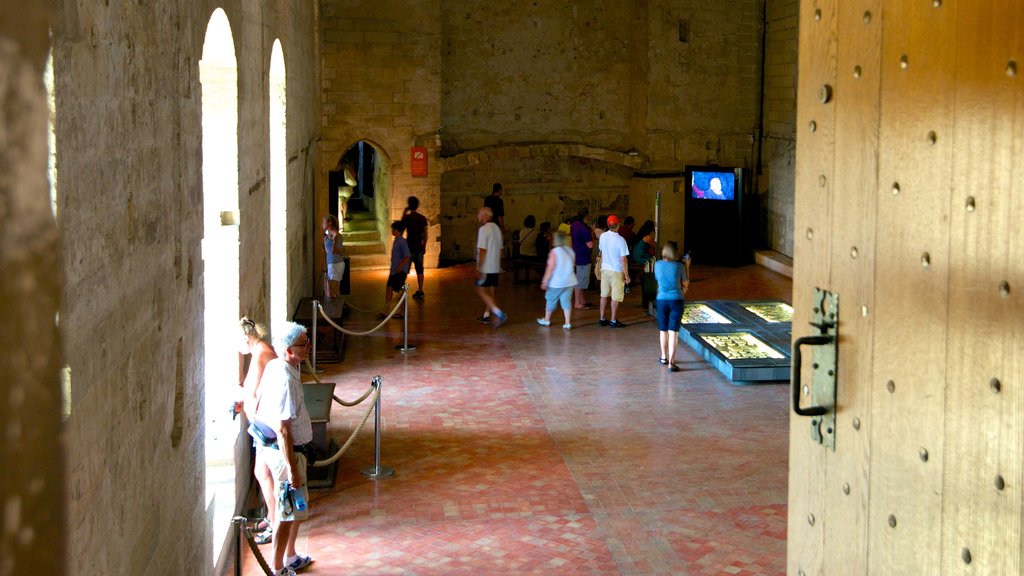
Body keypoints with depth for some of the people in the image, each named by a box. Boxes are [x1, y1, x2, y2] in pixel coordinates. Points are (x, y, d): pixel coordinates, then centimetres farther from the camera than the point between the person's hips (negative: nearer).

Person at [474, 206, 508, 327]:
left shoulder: (483, 229, -15)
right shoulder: (497, 228, 11)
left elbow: (482, 250, -19)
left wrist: (479, 268, -17)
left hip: (486, 267, -8)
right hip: (495, 267, 8)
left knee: (481, 290, -5)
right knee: (490, 291, 15)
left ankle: (499, 313, -17)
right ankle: (487, 315, 21)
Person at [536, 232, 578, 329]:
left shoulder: (554, 252, -14)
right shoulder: (570, 251, 4)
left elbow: (550, 268, -16)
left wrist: (545, 281, -11)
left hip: (556, 282, -5)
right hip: (570, 281, 5)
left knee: (551, 300, 11)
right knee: (566, 301, 7)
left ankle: (546, 320, 25)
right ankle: (568, 323, 0)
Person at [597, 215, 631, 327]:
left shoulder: (603, 236, -4)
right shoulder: (620, 240, -19)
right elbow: (623, 260, -17)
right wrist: (626, 275, -10)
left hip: (605, 269, 5)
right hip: (617, 271, -5)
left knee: (604, 295, 14)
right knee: (615, 297, 3)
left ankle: (602, 319, 20)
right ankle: (613, 321, 7)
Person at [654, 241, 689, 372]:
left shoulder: (657, 265, -2)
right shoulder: (679, 266, -10)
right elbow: (685, 284, 1)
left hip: (661, 300, 2)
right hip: (676, 300, -2)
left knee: (663, 330, 18)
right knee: (673, 331, -2)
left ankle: (664, 357, 35)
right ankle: (671, 362, -8)